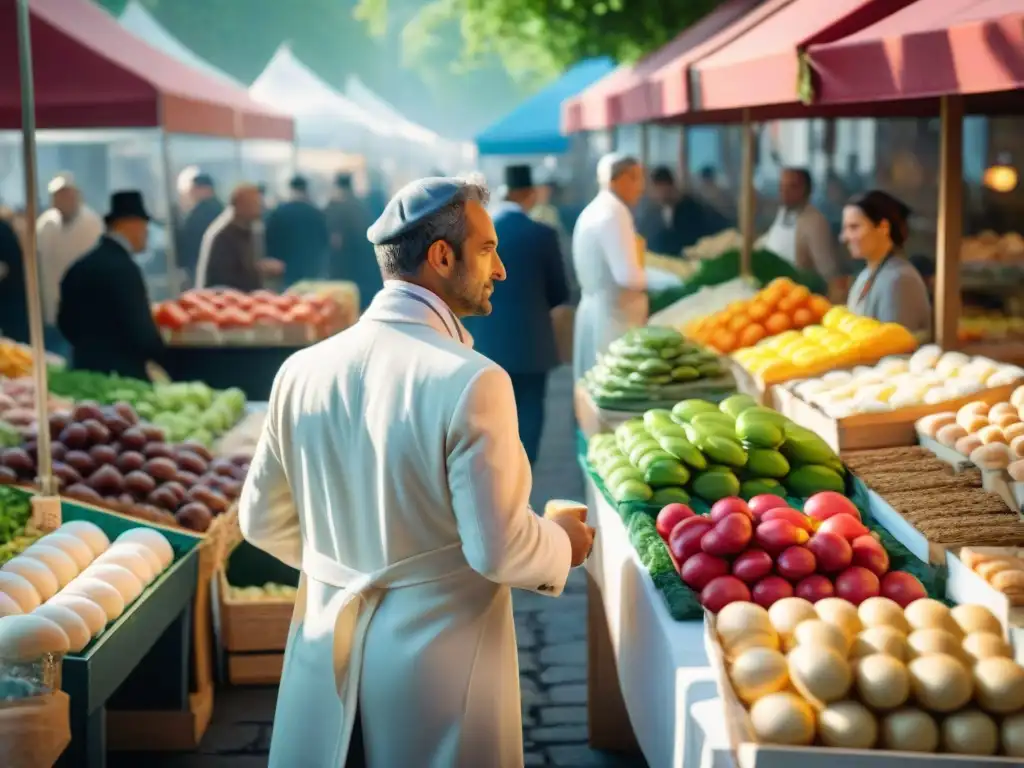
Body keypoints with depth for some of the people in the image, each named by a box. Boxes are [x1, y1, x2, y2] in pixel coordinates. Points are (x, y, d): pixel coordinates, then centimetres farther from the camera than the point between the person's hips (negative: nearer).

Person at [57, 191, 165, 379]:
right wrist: (171, 361, -5)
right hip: (123, 374, -9)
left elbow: (66, 323, 14)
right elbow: (141, 331, -18)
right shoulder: (124, 268, -16)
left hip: (85, 370, 9)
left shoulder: (80, 266, 9)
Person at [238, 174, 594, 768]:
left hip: (329, 649, 5)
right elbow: (499, 549, -19)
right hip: (438, 658, -5)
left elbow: (263, 520, 6)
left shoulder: (303, 370, -3)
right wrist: (562, 543, 1)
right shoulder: (470, 381, -19)